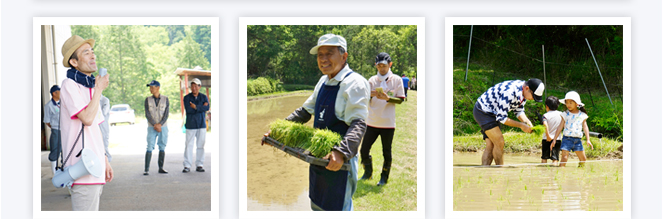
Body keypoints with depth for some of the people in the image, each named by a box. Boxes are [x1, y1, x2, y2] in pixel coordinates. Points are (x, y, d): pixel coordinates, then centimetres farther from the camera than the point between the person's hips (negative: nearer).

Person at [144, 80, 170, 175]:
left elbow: (166, 114, -3)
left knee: (162, 147, 4)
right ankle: (147, 169, -10)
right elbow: (147, 114, -4)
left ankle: (161, 168, 12)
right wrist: (154, 125, -14)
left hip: (163, 127, 1)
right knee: (149, 147, -8)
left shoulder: (165, 99, 2)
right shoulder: (148, 100, 3)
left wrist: (160, 124, -16)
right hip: (151, 127, -1)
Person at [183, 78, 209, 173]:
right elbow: (188, 109, -13)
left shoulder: (204, 97, 9)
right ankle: (187, 166, 0)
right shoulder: (186, 98, 3)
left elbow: (207, 107, -10)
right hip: (190, 125, -2)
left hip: (201, 125, 2)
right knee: (189, 145, -5)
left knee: (201, 145, 4)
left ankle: (199, 165, 11)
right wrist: (202, 107, -11)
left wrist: (196, 107, -14)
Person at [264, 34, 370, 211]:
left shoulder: (355, 83, -16)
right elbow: (305, 111, 21)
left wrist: (341, 153, -41)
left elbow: (358, 123, -26)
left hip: (338, 162, -8)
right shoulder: (323, 81, 12)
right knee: (317, 205, 20)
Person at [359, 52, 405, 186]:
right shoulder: (372, 80, 7)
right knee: (364, 150, 3)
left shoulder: (396, 80, 0)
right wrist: (370, 95, -18)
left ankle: (384, 177, 20)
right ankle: (368, 173, 24)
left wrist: (387, 98, -20)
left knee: (387, 153, 4)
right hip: (372, 123, 3)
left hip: (388, 124, -2)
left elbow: (400, 100, -2)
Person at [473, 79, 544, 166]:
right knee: (499, 142, -15)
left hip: (492, 113, 9)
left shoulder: (524, 92, -5)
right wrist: (521, 125, -23)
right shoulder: (509, 92, -33)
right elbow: (501, 117, -27)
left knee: (490, 146, 1)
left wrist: (528, 122, -11)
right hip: (482, 111, -9)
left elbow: (519, 111, 7)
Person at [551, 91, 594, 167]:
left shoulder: (582, 115, 7)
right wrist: (554, 139, 1)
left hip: (578, 140, 2)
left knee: (583, 159, 3)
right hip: (567, 139, -2)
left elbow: (585, 127, 8)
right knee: (564, 157, -13)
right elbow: (560, 127, 5)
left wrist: (588, 140, -1)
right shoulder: (565, 114, 4)